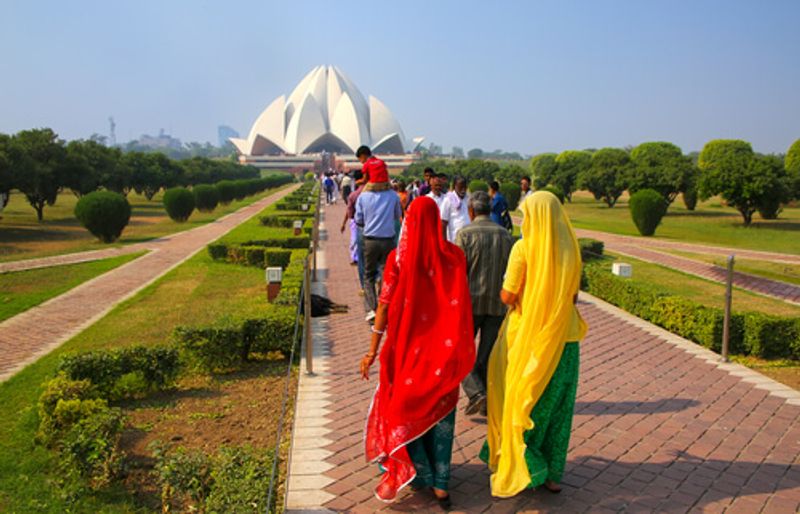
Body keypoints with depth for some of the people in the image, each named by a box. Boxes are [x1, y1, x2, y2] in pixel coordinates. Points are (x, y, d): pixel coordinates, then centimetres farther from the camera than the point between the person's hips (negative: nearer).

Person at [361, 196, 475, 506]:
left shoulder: (398, 258, -12)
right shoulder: (454, 256, -7)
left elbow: (385, 306, -13)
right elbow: (460, 304, 1)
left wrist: (373, 351, -7)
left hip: (408, 347, -2)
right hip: (445, 350, 2)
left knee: (405, 407, 18)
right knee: (441, 410, 13)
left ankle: (421, 474, 25)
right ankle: (440, 484, 18)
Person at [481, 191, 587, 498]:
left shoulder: (524, 248, -14)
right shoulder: (570, 249, 0)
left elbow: (507, 296, -13)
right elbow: (573, 296, 7)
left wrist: (505, 292, 7)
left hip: (527, 336, -4)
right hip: (564, 338, 4)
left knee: (518, 402, 11)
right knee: (556, 406, 14)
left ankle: (516, 470, 17)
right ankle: (552, 473, 23)